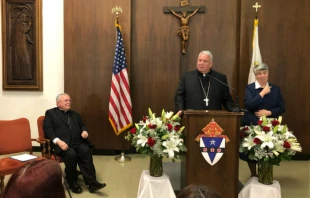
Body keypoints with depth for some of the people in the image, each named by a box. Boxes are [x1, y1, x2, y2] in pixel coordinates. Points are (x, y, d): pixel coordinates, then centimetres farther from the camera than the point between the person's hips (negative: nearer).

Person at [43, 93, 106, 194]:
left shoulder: (75, 114, 28)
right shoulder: (50, 113, 12)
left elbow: (82, 125, 28)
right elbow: (48, 129, -1)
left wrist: (84, 131, 1)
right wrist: (58, 141, -18)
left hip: (77, 142, 4)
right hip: (62, 143, -4)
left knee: (86, 150, -27)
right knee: (71, 154, -33)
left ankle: (91, 182, -25)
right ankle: (72, 183, -12)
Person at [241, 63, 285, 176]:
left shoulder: (275, 89, 7)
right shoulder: (249, 88, -2)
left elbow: (282, 107, 5)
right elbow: (249, 105, -17)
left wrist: (269, 112, -12)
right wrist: (262, 93, -17)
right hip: (251, 125, -2)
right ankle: (253, 175, 27)